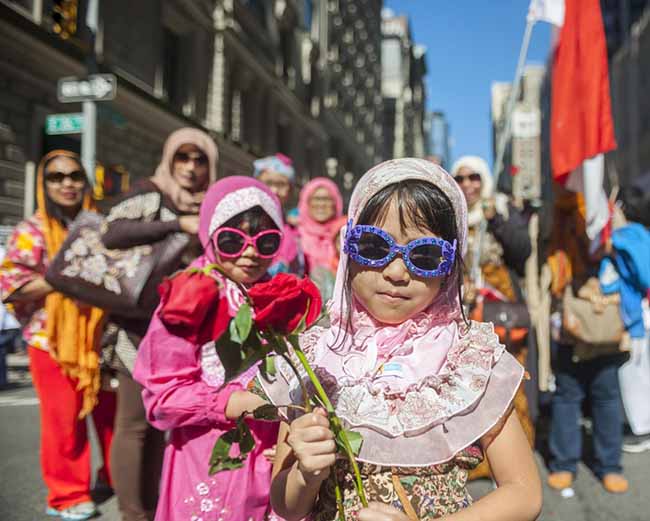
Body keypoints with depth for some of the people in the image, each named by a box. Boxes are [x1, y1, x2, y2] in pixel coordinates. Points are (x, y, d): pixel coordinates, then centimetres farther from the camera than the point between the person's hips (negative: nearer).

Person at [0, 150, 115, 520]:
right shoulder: (32, 231, -3)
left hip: (99, 337, 4)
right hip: (52, 341, -4)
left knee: (113, 413, 10)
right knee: (65, 421, 2)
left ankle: (117, 478, 31)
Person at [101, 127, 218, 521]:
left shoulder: (207, 208, 12)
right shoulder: (150, 196, -4)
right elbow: (112, 234, -22)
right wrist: (179, 225, -24)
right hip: (143, 322, -6)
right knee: (134, 423, 0)